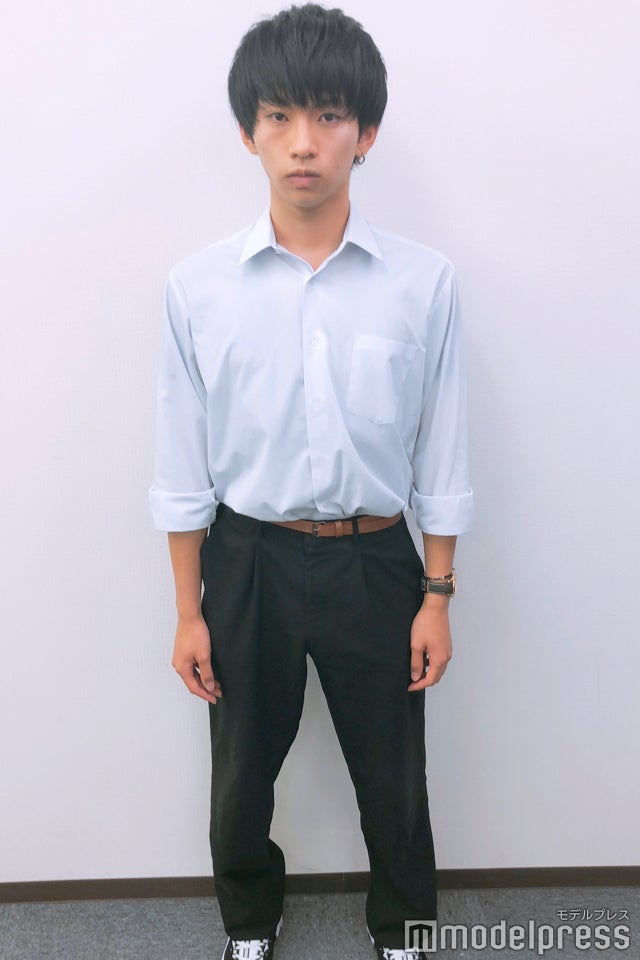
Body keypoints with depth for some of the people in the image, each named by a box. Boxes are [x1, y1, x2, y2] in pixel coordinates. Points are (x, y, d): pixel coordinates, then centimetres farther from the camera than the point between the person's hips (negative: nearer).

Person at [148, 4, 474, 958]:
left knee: (393, 775, 18)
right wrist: (188, 612, 0)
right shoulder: (199, 285, -8)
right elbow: (184, 467, -3)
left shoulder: (424, 281, -10)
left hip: (375, 562, 0)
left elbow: (441, 454, -3)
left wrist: (438, 595, 0)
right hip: (247, 561, 1)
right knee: (242, 771, 21)